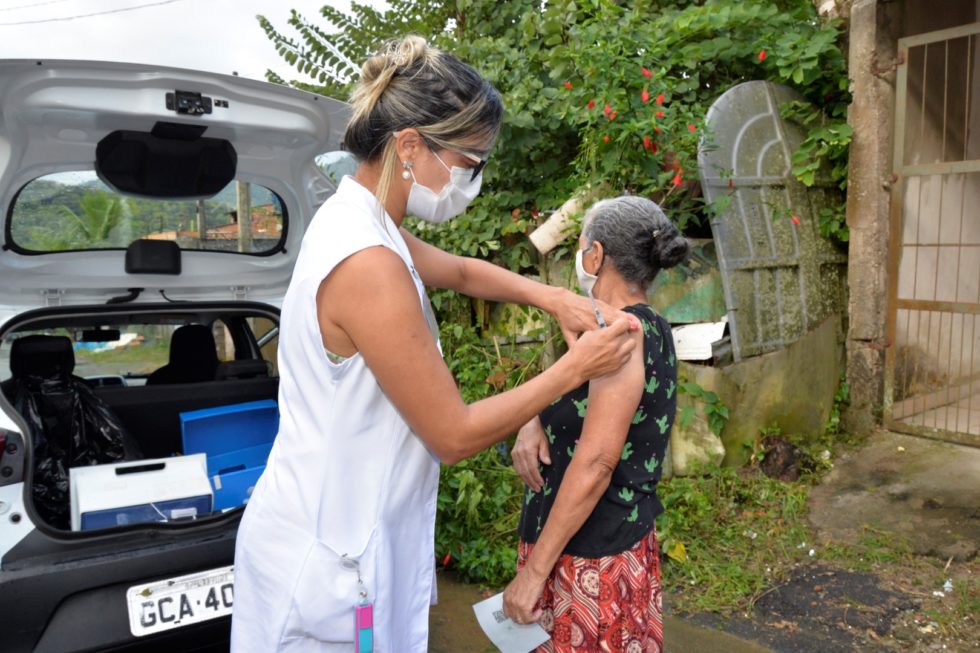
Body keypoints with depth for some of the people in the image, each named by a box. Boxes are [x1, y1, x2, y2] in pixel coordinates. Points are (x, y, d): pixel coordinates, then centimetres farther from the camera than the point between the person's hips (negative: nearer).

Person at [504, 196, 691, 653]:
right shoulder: (649, 329, 6)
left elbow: (594, 466, -25)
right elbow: (570, 400, 14)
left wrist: (534, 570, -20)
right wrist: (533, 422, -8)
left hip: (589, 555, -9)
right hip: (619, 539, 9)